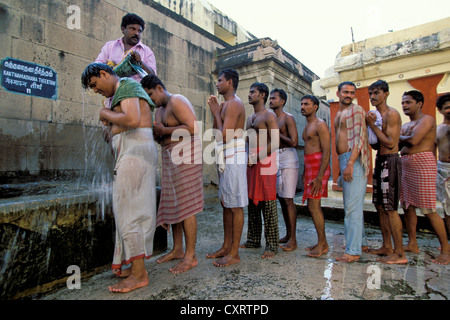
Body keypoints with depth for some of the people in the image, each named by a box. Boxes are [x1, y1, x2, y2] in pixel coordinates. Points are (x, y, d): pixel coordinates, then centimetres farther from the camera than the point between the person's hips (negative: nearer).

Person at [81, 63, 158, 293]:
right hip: (133, 151, 10)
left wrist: (106, 114, -5)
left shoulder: (126, 86, -2)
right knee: (136, 209, 9)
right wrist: (111, 124, 12)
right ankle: (134, 265, 18)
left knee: (127, 209, -10)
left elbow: (132, 120, -20)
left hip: (135, 150, -10)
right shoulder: (122, 92, 28)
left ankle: (139, 274, -4)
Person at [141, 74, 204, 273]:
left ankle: (190, 256, 0)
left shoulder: (176, 101, -8)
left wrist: (164, 130, -14)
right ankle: (177, 249, 22)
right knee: (172, 205, 11)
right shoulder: (159, 109, 22)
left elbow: (193, 127, -21)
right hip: (170, 160, 10)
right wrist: (154, 132, 3)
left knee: (186, 206, -9)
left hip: (185, 158, -10)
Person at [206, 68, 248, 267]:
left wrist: (216, 112, -8)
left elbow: (225, 136, -20)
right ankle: (226, 247, 25)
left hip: (234, 158, -10)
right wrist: (215, 111, 11)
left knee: (235, 206, -4)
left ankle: (234, 253, 7)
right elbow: (217, 134, 18)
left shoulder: (234, 104, -10)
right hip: (225, 159, 10)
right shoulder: (225, 105, 20)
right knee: (226, 203, 13)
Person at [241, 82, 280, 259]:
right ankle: (254, 239, 22)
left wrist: (256, 157, -16)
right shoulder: (250, 118, 22)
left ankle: (272, 244, 4)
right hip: (252, 162, 8)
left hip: (265, 162, -8)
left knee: (268, 203, -5)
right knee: (252, 201, 10)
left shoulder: (269, 116, -3)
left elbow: (275, 143, -13)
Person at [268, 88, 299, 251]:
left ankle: (293, 239, 1)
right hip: (276, 159, 8)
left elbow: (294, 142, -17)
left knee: (288, 200, -8)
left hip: (287, 159, -8)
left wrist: (277, 134, -9)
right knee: (281, 199, 10)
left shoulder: (288, 118, -6)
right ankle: (288, 235, 21)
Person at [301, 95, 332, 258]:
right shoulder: (307, 126, 19)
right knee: (313, 206, 10)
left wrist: (319, 177, -23)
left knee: (313, 206, -9)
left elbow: (327, 151, -17)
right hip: (309, 168, 9)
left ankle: (322, 244, 4)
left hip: (319, 168, -9)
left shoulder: (320, 125, -9)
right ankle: (322, 243, 20)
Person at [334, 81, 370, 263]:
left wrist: (350, 164, -24)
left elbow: (359, 139, -15)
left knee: (352, 206, -9)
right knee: (353, 205, 17)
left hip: (353, 160, -9)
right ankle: (360, 242, 30)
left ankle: (353, 251, -2)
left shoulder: (356, 110, -4)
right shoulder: (338, 114, 22)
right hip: (343, 160, 9)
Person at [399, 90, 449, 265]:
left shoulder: (427, 119, -4)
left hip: (422, 164, -8)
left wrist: (400, 137, 0)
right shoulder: (405, 125, 20)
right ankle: (412, 244, 18)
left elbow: (413, 140, -18)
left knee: (428, 209, -8)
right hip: (405, 165, 8)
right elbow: (399, 145, 14)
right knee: (407, 206, 9)